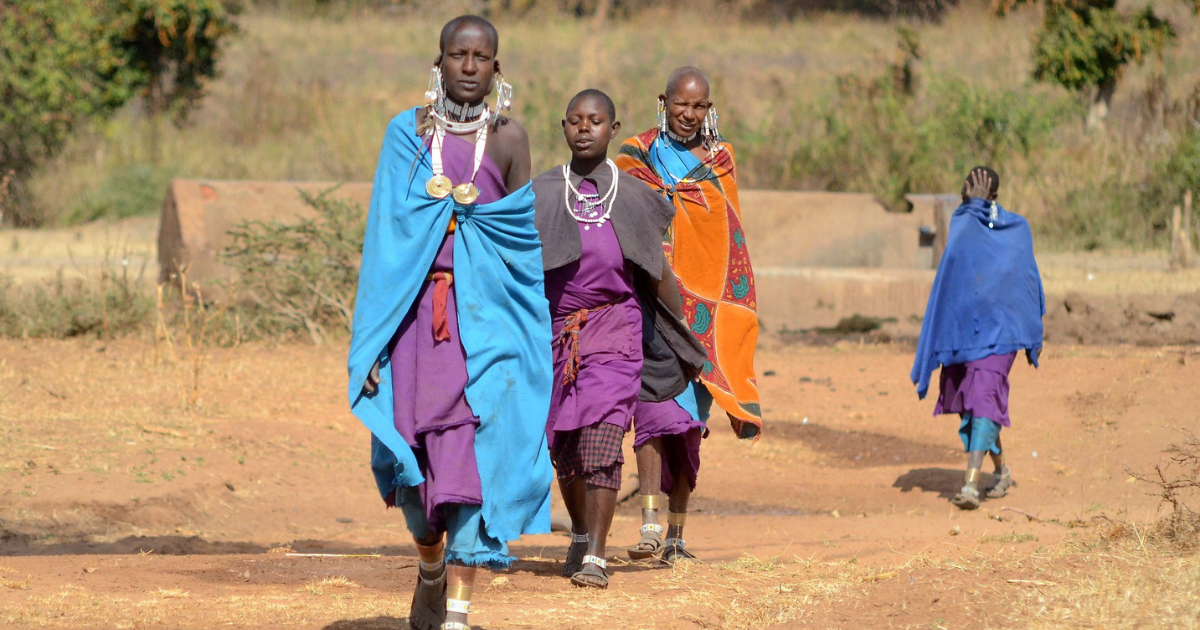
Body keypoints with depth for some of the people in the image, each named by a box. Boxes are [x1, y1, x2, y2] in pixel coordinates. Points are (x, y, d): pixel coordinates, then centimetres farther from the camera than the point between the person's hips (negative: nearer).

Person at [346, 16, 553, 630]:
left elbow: (524, 238, 9)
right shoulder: (406, 133, 5)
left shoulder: (509, 138, 4)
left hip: (487, 313, -1)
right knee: (414, 444, 3)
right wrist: (373, 337, -3)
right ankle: (431, 568, 32)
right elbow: (385, 233, 2)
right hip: (416, 308, 1)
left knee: (476, 453, -12)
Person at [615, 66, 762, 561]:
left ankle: (676, 535, 10)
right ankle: (650, 521, -27)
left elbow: (730, 241, 17)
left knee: (689, 417, 3)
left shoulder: (719, 160, 13)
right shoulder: (636, 157, 6)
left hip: (704, 303, 3)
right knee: (657, 399, -20)